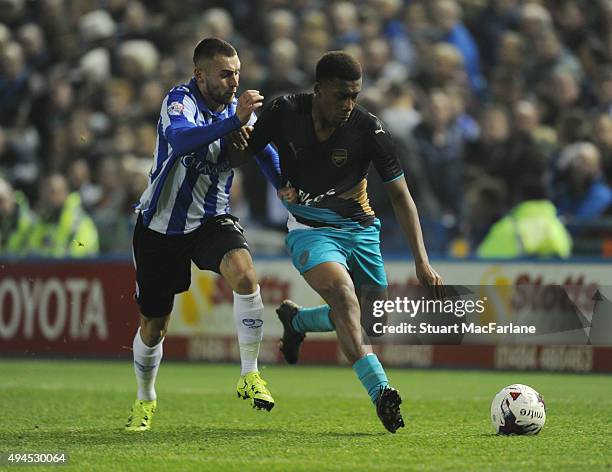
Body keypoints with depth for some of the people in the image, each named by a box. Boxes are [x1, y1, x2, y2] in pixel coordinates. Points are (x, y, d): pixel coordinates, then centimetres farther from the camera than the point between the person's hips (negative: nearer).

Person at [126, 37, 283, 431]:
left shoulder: (238, 108, -3)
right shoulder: (180, 101, -21)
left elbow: (267, 153, 9)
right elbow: (179, 139, -43)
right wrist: (233, 121, -56)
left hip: (211, 220, 3)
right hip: (161, 225, -3)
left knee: (244, 272, -30)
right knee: (153, 328, 8)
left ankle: (250, 375, -20)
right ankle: (145, 401, 37)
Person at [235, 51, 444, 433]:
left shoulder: (369, 129, -15)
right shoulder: (285, 112, -13)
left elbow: (401, 195, -11)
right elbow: (241, 154, 3)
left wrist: (422, 261, -18)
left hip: (360, 229, 3)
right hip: (309, 230, -3)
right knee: (343, 293, -29)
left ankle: (296, 320, 37)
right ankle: (382, 394, -37)